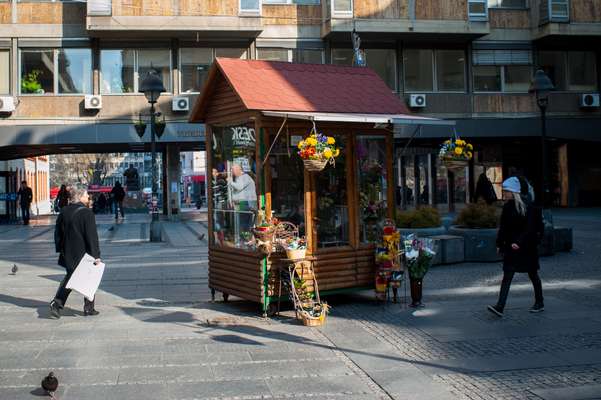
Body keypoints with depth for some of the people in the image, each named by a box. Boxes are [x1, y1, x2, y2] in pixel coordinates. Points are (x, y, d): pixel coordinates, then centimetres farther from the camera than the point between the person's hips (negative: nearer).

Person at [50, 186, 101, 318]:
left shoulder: (64, 212, 4)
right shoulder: (86, 213, -16)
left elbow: (58, 233, 12)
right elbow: (92, 236, -17)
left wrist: (60, 250, 21)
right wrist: (96, 255, -14)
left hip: (68, 253, 6)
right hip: (83, 253, -6)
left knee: (69, 277, 18)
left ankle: (56, 303, 3)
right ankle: (89, 308, 15)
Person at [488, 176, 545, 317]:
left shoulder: (528, 206, -13)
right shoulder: (508, 206, 6)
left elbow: (530, 227, -19)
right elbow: (503, 227, 11)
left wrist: (520, 242, -27)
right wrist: (500, 244, 10)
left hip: (527, 247, -6)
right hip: (511, 246, 6)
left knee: (532, 274, 9)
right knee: (507, 275, -2)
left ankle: (540, 303, 27)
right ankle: (500, 307, -2)